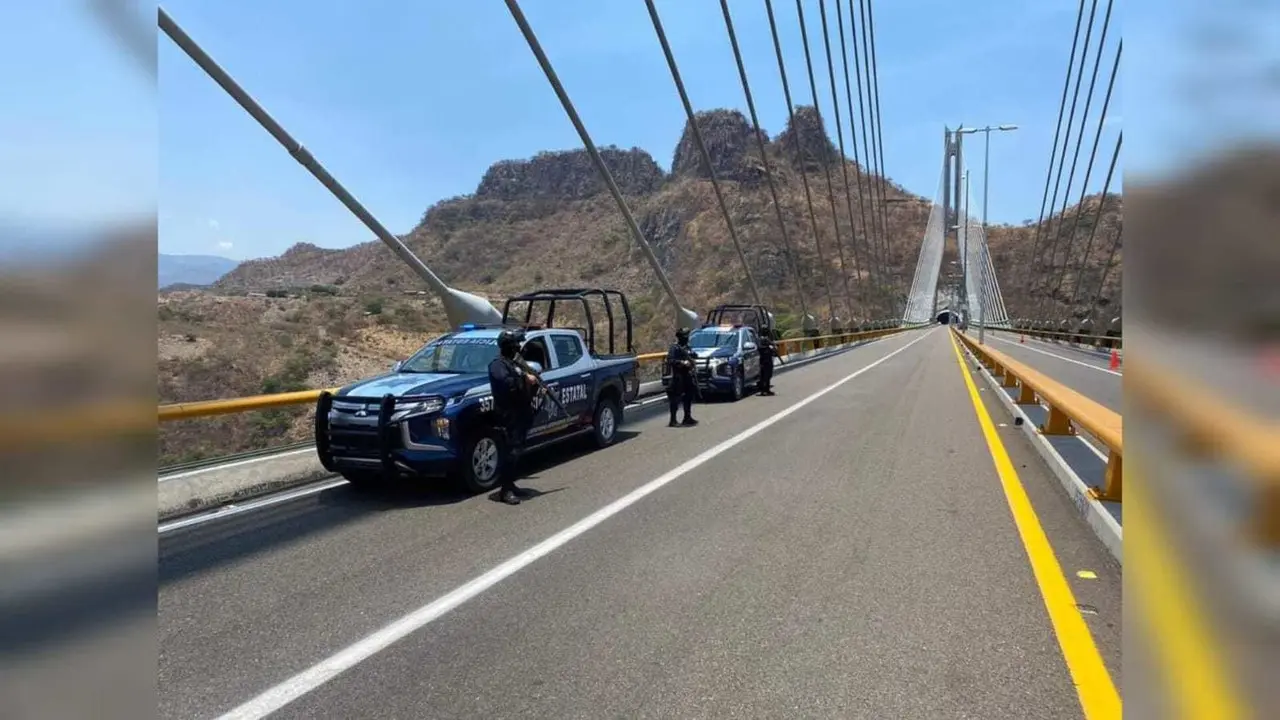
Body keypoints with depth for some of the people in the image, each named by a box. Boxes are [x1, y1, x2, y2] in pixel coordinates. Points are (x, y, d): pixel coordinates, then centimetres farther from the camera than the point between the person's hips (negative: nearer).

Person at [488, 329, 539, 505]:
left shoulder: (517, 362, 22)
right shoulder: (498, 364, -8)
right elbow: (505, 382, -27)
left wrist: (535, 382, 13)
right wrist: (525, 379, -19)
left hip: (522, 413, 9)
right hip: (510, 414, -9)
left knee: (516, 451, 12)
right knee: (511, 452, -11)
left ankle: (511, 485, 20)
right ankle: (505, 490, -7)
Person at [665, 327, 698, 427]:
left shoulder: (686, 347, 16)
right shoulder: (674, 347, -10)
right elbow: (670, 360, -20)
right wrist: (682, 363, -23)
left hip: (687, 375, 9)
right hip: (678, 376, -9)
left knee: (689, 396, 15)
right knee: (675, 398, -8)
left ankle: (688, 417, 28)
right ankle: (673, 421, -5)